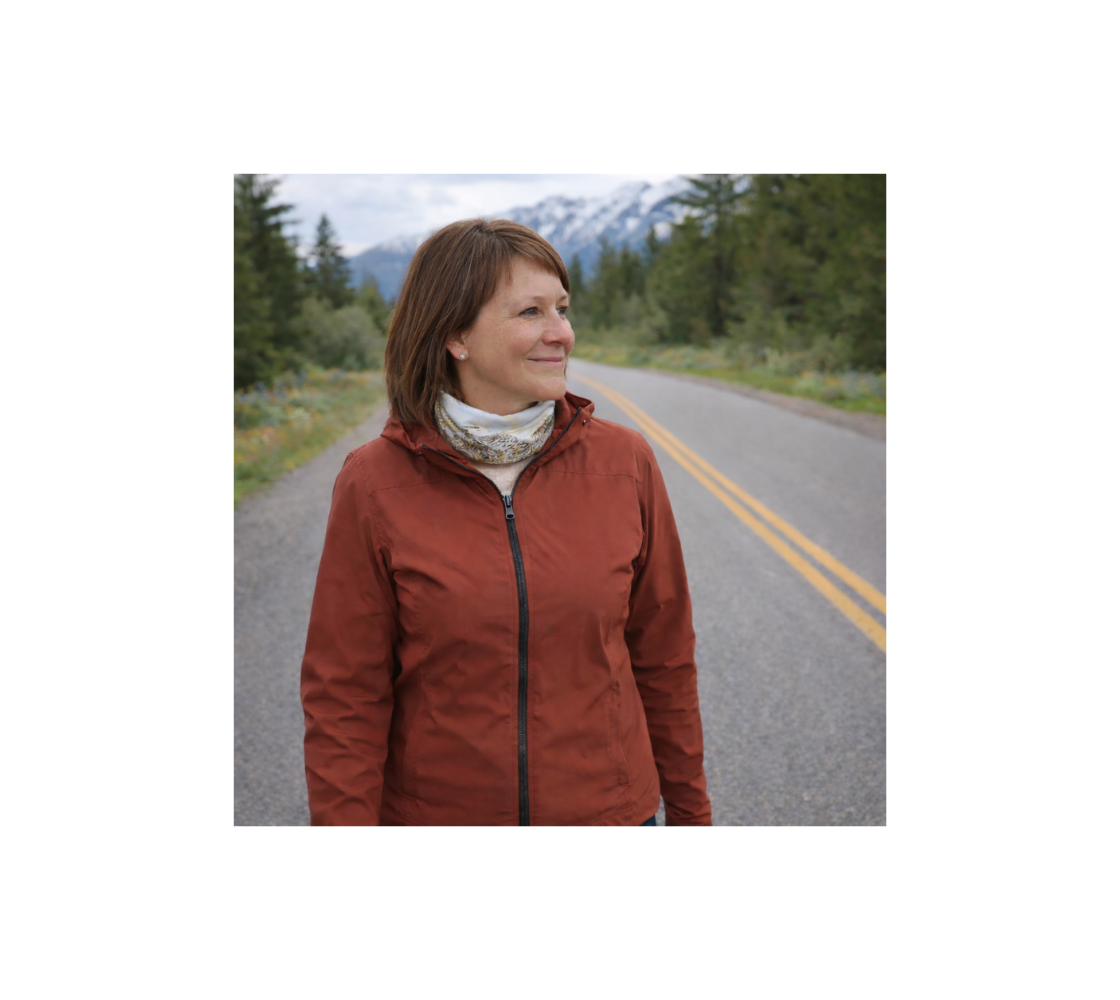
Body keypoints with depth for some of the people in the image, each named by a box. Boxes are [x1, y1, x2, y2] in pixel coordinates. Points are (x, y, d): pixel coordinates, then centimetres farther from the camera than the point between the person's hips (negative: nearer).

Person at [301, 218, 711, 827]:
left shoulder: (624, 462, -7)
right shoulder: (374, 485, -12)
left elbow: (662, 659, 2)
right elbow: (344, 701, -7)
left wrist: (689, 812, 8)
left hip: (610, 804, 2)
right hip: (435, 808, -1)